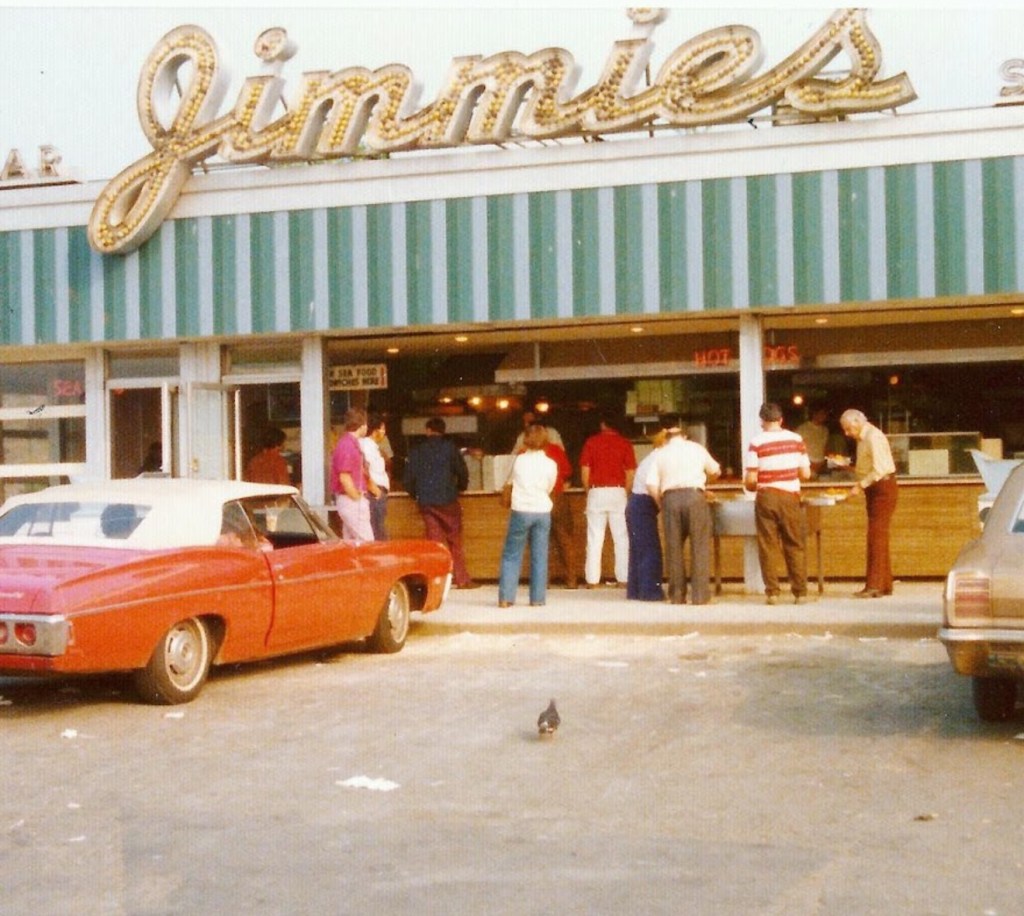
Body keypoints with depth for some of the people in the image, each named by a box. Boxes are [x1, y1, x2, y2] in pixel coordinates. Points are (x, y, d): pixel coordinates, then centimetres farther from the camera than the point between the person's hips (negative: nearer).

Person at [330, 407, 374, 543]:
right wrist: (358, 498, -15)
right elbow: (344, 478, -21)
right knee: (366, 542, -11)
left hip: (350, 501, 10)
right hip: (352, 501, -10)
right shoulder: (348, 444, -17)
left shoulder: (351, 442, 15)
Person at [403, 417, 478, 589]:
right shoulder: (449, 446, 0)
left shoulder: (417, 449, 6)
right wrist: (460, 487, 17)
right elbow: (462, 471, -1)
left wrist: (415, 494, 21)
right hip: (447, 499, -2)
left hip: (425, 501, 2)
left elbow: (408, 477, 6)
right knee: (455, 539, 5)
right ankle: (461, 579, 5)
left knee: (434, 538, 7)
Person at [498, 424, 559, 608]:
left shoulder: (519, 460, -3)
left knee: (511, 556, 6)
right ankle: (537, 599, 6)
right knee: (539, 557, 6)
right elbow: (549, 488, 8)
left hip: (521, 512, -1)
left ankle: (505, 598, 1)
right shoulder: (550, 464, -3)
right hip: (542, 512, 1)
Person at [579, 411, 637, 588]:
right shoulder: (625, 443, 3)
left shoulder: (592, 442, 2)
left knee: (595, 539, 3)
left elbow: (585, 471, -1)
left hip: (596, 492, 0)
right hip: (618, 492, 0)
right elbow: (630, 473, -1)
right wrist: (625, 492, 11)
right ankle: (623, 578, 3)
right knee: (621, 538, 5)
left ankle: (593, 580, 3)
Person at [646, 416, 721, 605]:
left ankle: (677, 595, 10)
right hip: (694, 495, -1)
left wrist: (661, 504, 13)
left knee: (674, 547, 8)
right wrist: (705, 479, 43)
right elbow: (715, 471, 22)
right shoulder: (696, 448, 9)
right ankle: (700, 595, -4)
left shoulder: (661, 453, 8)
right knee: (699, 546, 2)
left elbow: (651, 485, -1)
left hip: (670, 498, 1)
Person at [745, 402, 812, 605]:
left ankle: (772, 592, 3)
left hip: (766, 497, -2)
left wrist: (751, 486, 15)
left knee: (768, 546, 4)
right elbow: (806, 474, 4)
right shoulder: (796, 439, 3)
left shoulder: (756, 442, -6)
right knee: (795, 545, 8)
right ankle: (800, 592, 7)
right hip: (790, 497, 2)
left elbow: (750, 479, -8)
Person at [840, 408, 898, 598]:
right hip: (874, 490, 10)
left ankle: (874, 586, -13)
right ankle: (884, 584, 16)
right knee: (879, 536, 11)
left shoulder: (873, 437, -16)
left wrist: (860, 485, -23)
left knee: (877, 535, -11)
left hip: (883, 488, -10)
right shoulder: (862, 438, 13)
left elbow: (879, 469, -23)